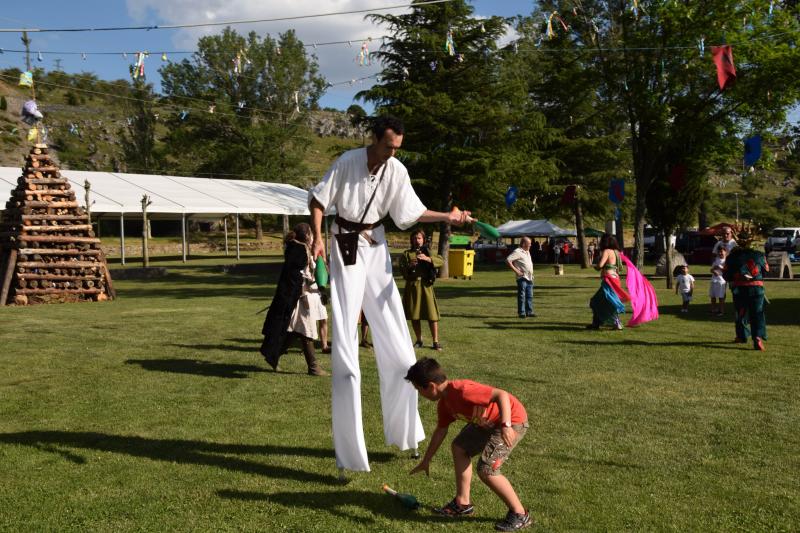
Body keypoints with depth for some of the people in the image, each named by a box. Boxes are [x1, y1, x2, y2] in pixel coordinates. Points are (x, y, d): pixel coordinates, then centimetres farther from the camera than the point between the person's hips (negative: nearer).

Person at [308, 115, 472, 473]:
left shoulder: (397, 171, -2)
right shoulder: (347, 162, -13)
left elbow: (411, 213, 5)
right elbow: (318, 200, -6)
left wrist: (447, 217, -5)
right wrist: (318, 238, -17)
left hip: (376, 248, 5)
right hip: (346, 246, -4)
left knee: (396, 343, 8)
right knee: (345, 347, -7)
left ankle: (402, 432, 27)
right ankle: (349, 453, -1)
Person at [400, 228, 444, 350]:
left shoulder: (428, 252, 9)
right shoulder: (407, 254, 9)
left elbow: (442, 261, -6)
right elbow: (402, 270, 1)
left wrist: (427, 258, -19)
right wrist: (409, 266, -19)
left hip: (426, 285, -1)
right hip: (412, 286, 1)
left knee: (432, 315, -5)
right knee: (414, 316, 5)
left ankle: (436, 342, 2)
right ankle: (419, 341, 20)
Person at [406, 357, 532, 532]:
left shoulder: (462, 390, -30)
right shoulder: (444, 403, 1)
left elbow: (501, 394, -36)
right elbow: (440, 431, 16)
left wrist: (506, 425, -47)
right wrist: (426, 461, 24)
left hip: (513, 420, -10)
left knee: (486, 470, -14)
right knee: (459, 447, 17)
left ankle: (520, 514, 2)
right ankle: (463, 503, 26)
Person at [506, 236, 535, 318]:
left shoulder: (527, 252, 17)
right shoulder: (518, 252, -11)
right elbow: (508, 260, -20)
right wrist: (516, 270, -20)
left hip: (530, 278, 9)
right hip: (522, 278, -9)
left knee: (529, 296, 11)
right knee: (522, 296, -4)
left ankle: (529, 311, 17)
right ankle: (521, 312, 0)